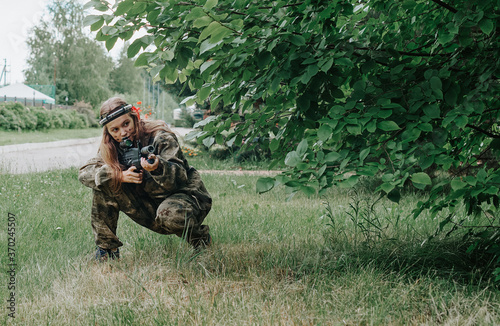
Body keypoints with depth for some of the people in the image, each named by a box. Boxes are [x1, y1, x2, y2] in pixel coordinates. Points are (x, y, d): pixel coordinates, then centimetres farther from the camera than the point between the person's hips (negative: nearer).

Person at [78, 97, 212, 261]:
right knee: (104, 184, -14)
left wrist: (158, 167, -51)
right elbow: (84, 173, -12)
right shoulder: (110, 147, -4)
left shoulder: (160, 137, -20)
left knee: (170, 215, -40)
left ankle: (200, 237, -4)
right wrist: (120, 176, -27)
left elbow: (180, 178, -28)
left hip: (186, 195, -5)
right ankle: (106, 248, -4)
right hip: (150, 204, 5)